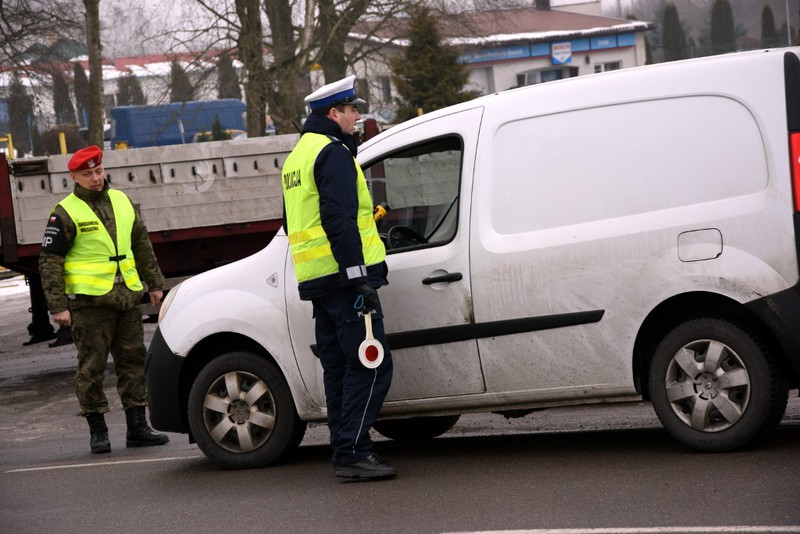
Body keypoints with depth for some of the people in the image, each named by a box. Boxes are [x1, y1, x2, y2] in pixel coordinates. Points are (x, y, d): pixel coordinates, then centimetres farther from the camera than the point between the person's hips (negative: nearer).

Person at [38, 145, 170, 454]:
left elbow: (142, 245, 21)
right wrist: (58, 306, -11)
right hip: (90, 301, -5)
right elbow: (49, 262, -6)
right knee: (92, 367, -2)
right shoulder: (65, 213, -6)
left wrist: (155, 283, 19)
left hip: (127, 298, 6)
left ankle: (137, 428, 13)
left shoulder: (121, 201, 11)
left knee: (133, 361, 7)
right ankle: (98, 432, 6)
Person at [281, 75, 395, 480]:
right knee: (370, 364, -10)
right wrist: (357, 274, -22)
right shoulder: (333, 153, -10)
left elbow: (294, 222, 29)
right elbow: (339, 219, -20)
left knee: (339, 365, 12)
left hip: (317, 280, 10)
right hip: (344, 276, -10)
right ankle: (353, 453, -14)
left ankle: (344, 452, 14)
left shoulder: (298, 155, 22)